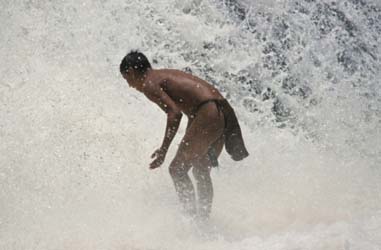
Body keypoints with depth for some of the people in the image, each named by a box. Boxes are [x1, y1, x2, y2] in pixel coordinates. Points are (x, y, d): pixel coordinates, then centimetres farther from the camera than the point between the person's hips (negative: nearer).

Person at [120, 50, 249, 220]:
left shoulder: (149, 84, 0)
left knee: (177, 169, -2)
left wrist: (163, 150, -13)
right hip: (224, 112, 9)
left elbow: (174, 112, -14)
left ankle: (193, 219, -8)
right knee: (201, 171, 20)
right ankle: (204, 218, 23)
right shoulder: (167, 75, 28)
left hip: (208, 114, -9)